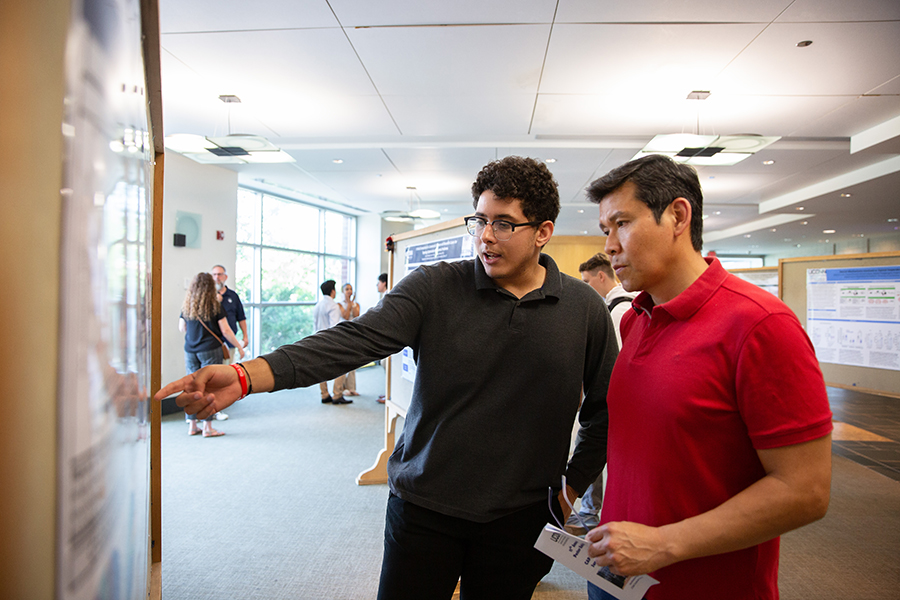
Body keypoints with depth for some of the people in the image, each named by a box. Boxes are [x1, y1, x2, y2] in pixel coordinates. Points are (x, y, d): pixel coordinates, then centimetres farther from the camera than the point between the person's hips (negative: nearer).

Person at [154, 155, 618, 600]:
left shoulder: (585, 310, -3)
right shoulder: (433, 288, -9)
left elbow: (604, 407, 7)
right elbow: (356, 339, -21)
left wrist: (574, 483, 5)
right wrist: (248, 375, -33)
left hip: (519, 518, 2)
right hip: (423, 506, -1)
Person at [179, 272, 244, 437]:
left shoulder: (186, 306, 5)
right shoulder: (215, 307, -7)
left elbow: (181, 328, 16)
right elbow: (226, 331, -6)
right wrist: (239, 347, 4)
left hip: (190, 351, 5)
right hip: (210, 350, -4)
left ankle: (192, 425, 16)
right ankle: (207, 427, 4)